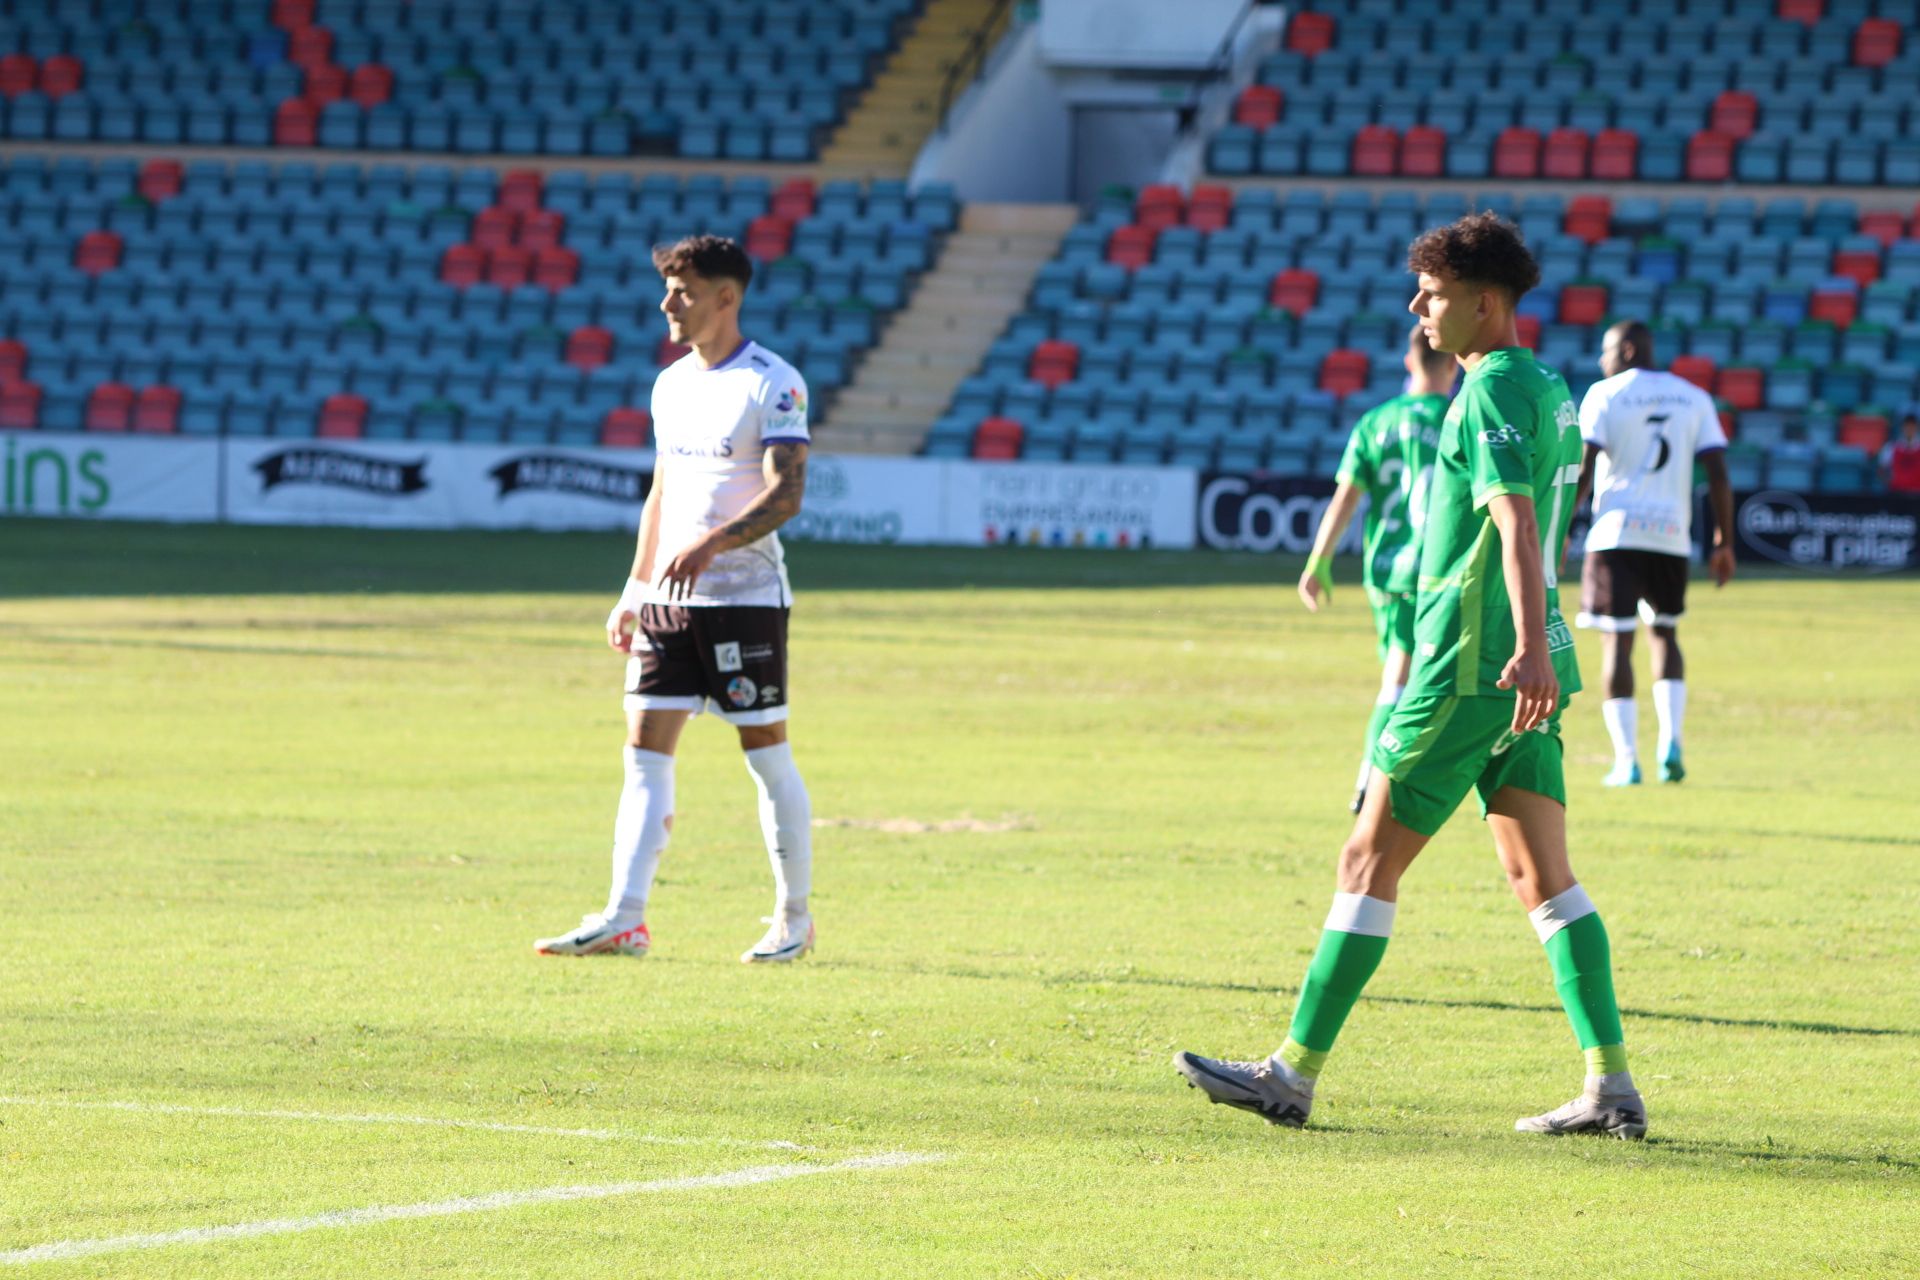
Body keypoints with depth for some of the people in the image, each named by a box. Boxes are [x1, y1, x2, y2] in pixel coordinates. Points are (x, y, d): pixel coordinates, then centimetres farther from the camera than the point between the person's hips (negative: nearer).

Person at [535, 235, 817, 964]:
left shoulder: (772, 384, -9)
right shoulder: (672, 385, 14)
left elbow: (785, 495, -17)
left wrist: (710, 544, -30)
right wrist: (634, 591, 17)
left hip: (746, 597, -7)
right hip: (668, 602, 7)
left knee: (767, 755, -1)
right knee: (645, 753, -1)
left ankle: (794, 920, 10)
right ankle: (624, 919, -4)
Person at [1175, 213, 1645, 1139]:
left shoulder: (1493, 391, -13)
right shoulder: (1549, 388, 16)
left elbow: (1517, 518, -26)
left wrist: (1529, 646, -38)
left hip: (1470, 669, -9)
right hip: (1525, 672, 9)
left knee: (1370, 861, -1)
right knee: (1542, 878, 5)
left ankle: (1295, 1072, 2)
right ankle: (1611, 1086, -3)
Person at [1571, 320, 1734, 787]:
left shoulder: (1604, 395, 0)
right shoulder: (1694, 398, 11)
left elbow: (1583, 468, -8)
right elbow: (1718, 475, 5)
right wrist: (1724, 542, 9)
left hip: (1616, 533, -3)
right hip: (1673, 534, 3)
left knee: (1616, 641, 0)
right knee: (1664, 632, 19)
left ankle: (1625, 760, -6)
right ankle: (1670, 740, 2)